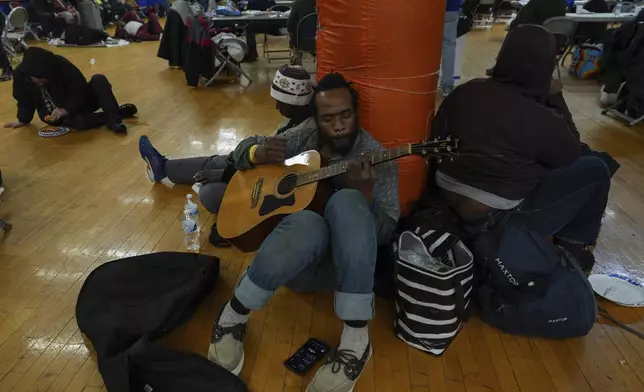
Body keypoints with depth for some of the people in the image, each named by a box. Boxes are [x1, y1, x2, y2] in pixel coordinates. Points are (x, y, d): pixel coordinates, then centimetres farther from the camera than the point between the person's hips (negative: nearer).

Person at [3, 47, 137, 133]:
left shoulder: (60, 64, -23)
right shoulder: (20, 74, -14)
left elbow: (81, 89, -18)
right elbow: (24, 99, 3)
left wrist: (66, 109, -26)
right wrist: (23, 119, 14)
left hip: (79, 102, -1)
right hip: (55, 114, 1)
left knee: (99, 80, -28)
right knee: (79, 122, -36)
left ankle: (113, 117, -35)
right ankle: (117, 112, -19)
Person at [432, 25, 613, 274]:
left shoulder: (463, 92, -1)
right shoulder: (541, 119, -16)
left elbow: (437, 138, 11)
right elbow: (572, 155, 4)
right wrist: (556, 97, 6)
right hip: (495, 221, -6)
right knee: (595, 169, 6)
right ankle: (573, 248, 22)